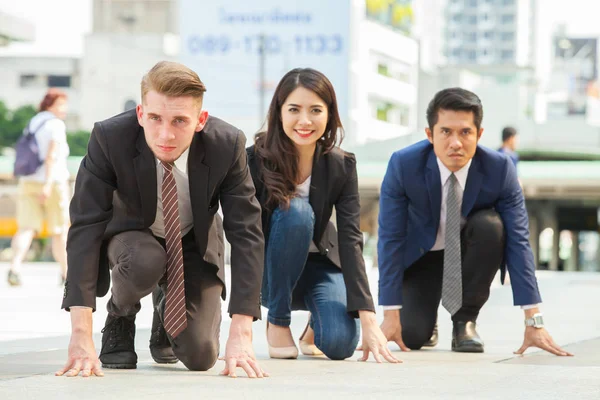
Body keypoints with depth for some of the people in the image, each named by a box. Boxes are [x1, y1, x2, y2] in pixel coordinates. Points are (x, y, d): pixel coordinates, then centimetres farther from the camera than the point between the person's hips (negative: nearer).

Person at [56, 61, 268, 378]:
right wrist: (81, 335, -40)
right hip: (132, 238, -1)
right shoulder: (109, 138, -30)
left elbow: (246, 233, -26)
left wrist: (240, 334, -36)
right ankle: (119, 316, -1)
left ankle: (166, 303, 20)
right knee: (144, 261, -37)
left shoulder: (227, 145, -27)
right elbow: (86, 227, -32)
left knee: (200, 357, -15)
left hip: (195, 244, 1)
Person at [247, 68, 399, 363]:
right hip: (271, 272, -2)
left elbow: (350, 240, -19)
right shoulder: (255, 160, -21)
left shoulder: (342, 166, -13)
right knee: (296, 211, -32)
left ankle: (314, 326, 15)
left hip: (318, 265, 2)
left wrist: (368, 320, -29)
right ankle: (277, 323, -14)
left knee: (339, 344, -26)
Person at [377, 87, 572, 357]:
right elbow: (390, 239, -24)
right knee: (411, 336, -20)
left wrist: (533, 320, -29)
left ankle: (465, 319, -12)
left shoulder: (500, 170, -26)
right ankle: (424, 311, 20)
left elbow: (517, 240, -24)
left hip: (469, 249, 1)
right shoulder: (403, 165, -27)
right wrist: (390, 316, -29)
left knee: (490, 225, -32)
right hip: (420, 253, -1)